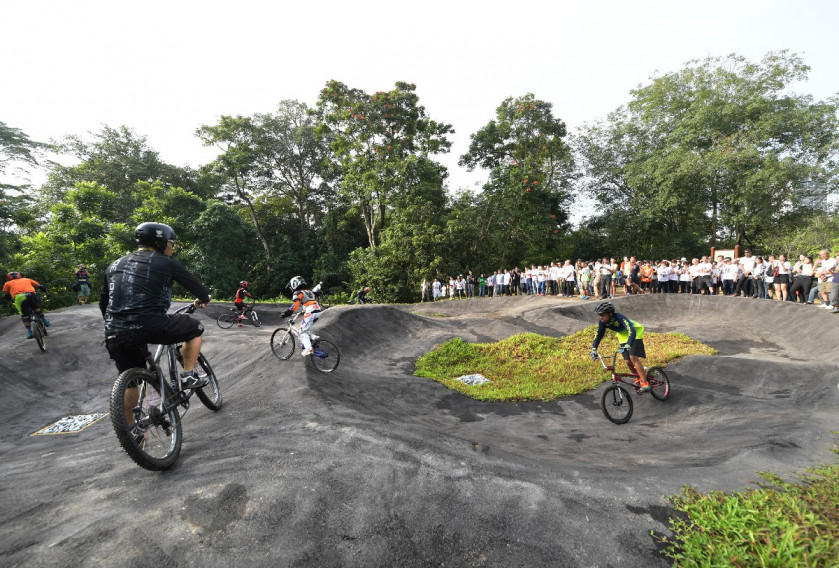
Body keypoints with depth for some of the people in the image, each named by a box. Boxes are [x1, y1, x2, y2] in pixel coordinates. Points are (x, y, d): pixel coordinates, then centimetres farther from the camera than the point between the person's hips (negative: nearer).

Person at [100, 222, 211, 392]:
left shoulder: (115, 264, 21)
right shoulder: (167, 263, 4)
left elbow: (103, 302, 26)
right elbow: (195, 286, 9)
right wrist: (204, 298, 32)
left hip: (114, 334, 7)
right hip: (149, 326, -6)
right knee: (195, 328, 18)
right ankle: (189, 376, 17)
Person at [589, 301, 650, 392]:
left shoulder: (620, 318, -36)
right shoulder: (603, 322, -18)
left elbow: (632, 332, -45)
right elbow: (599, 335, -10)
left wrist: (627, 346, -59)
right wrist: (594, 349, -19)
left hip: (635, 334, -6)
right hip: (623, 337, 6)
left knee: (633, 357, -22)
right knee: (628, 361, 0)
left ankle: (645, 383, -15)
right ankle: (639, 378, 25)